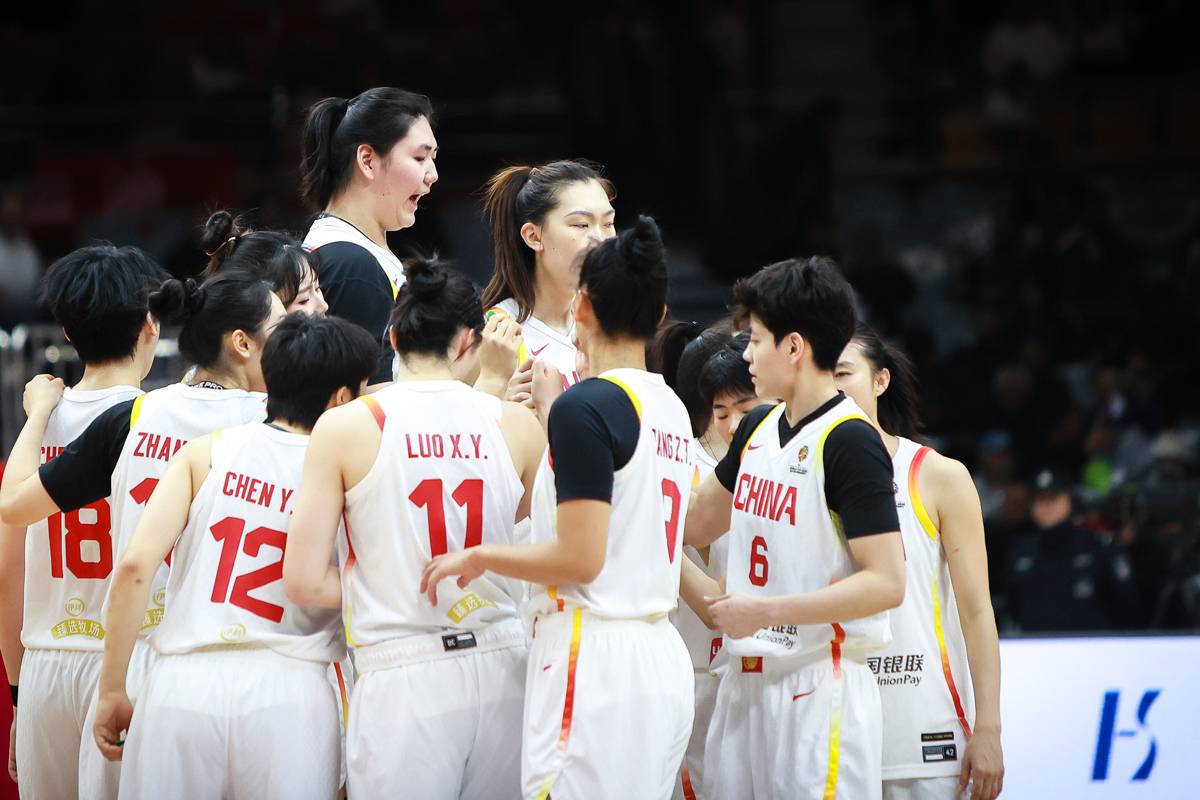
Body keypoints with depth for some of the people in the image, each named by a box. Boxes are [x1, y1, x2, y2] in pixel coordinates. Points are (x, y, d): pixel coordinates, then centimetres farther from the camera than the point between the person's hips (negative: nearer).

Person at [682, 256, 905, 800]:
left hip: (819, 688, -8)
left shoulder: (848, 442, -12)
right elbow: (694, 526, 28)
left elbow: (885, 583, -18)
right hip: (746, 684, 8)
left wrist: (765, 611, -19)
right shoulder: (757, 429, 13)